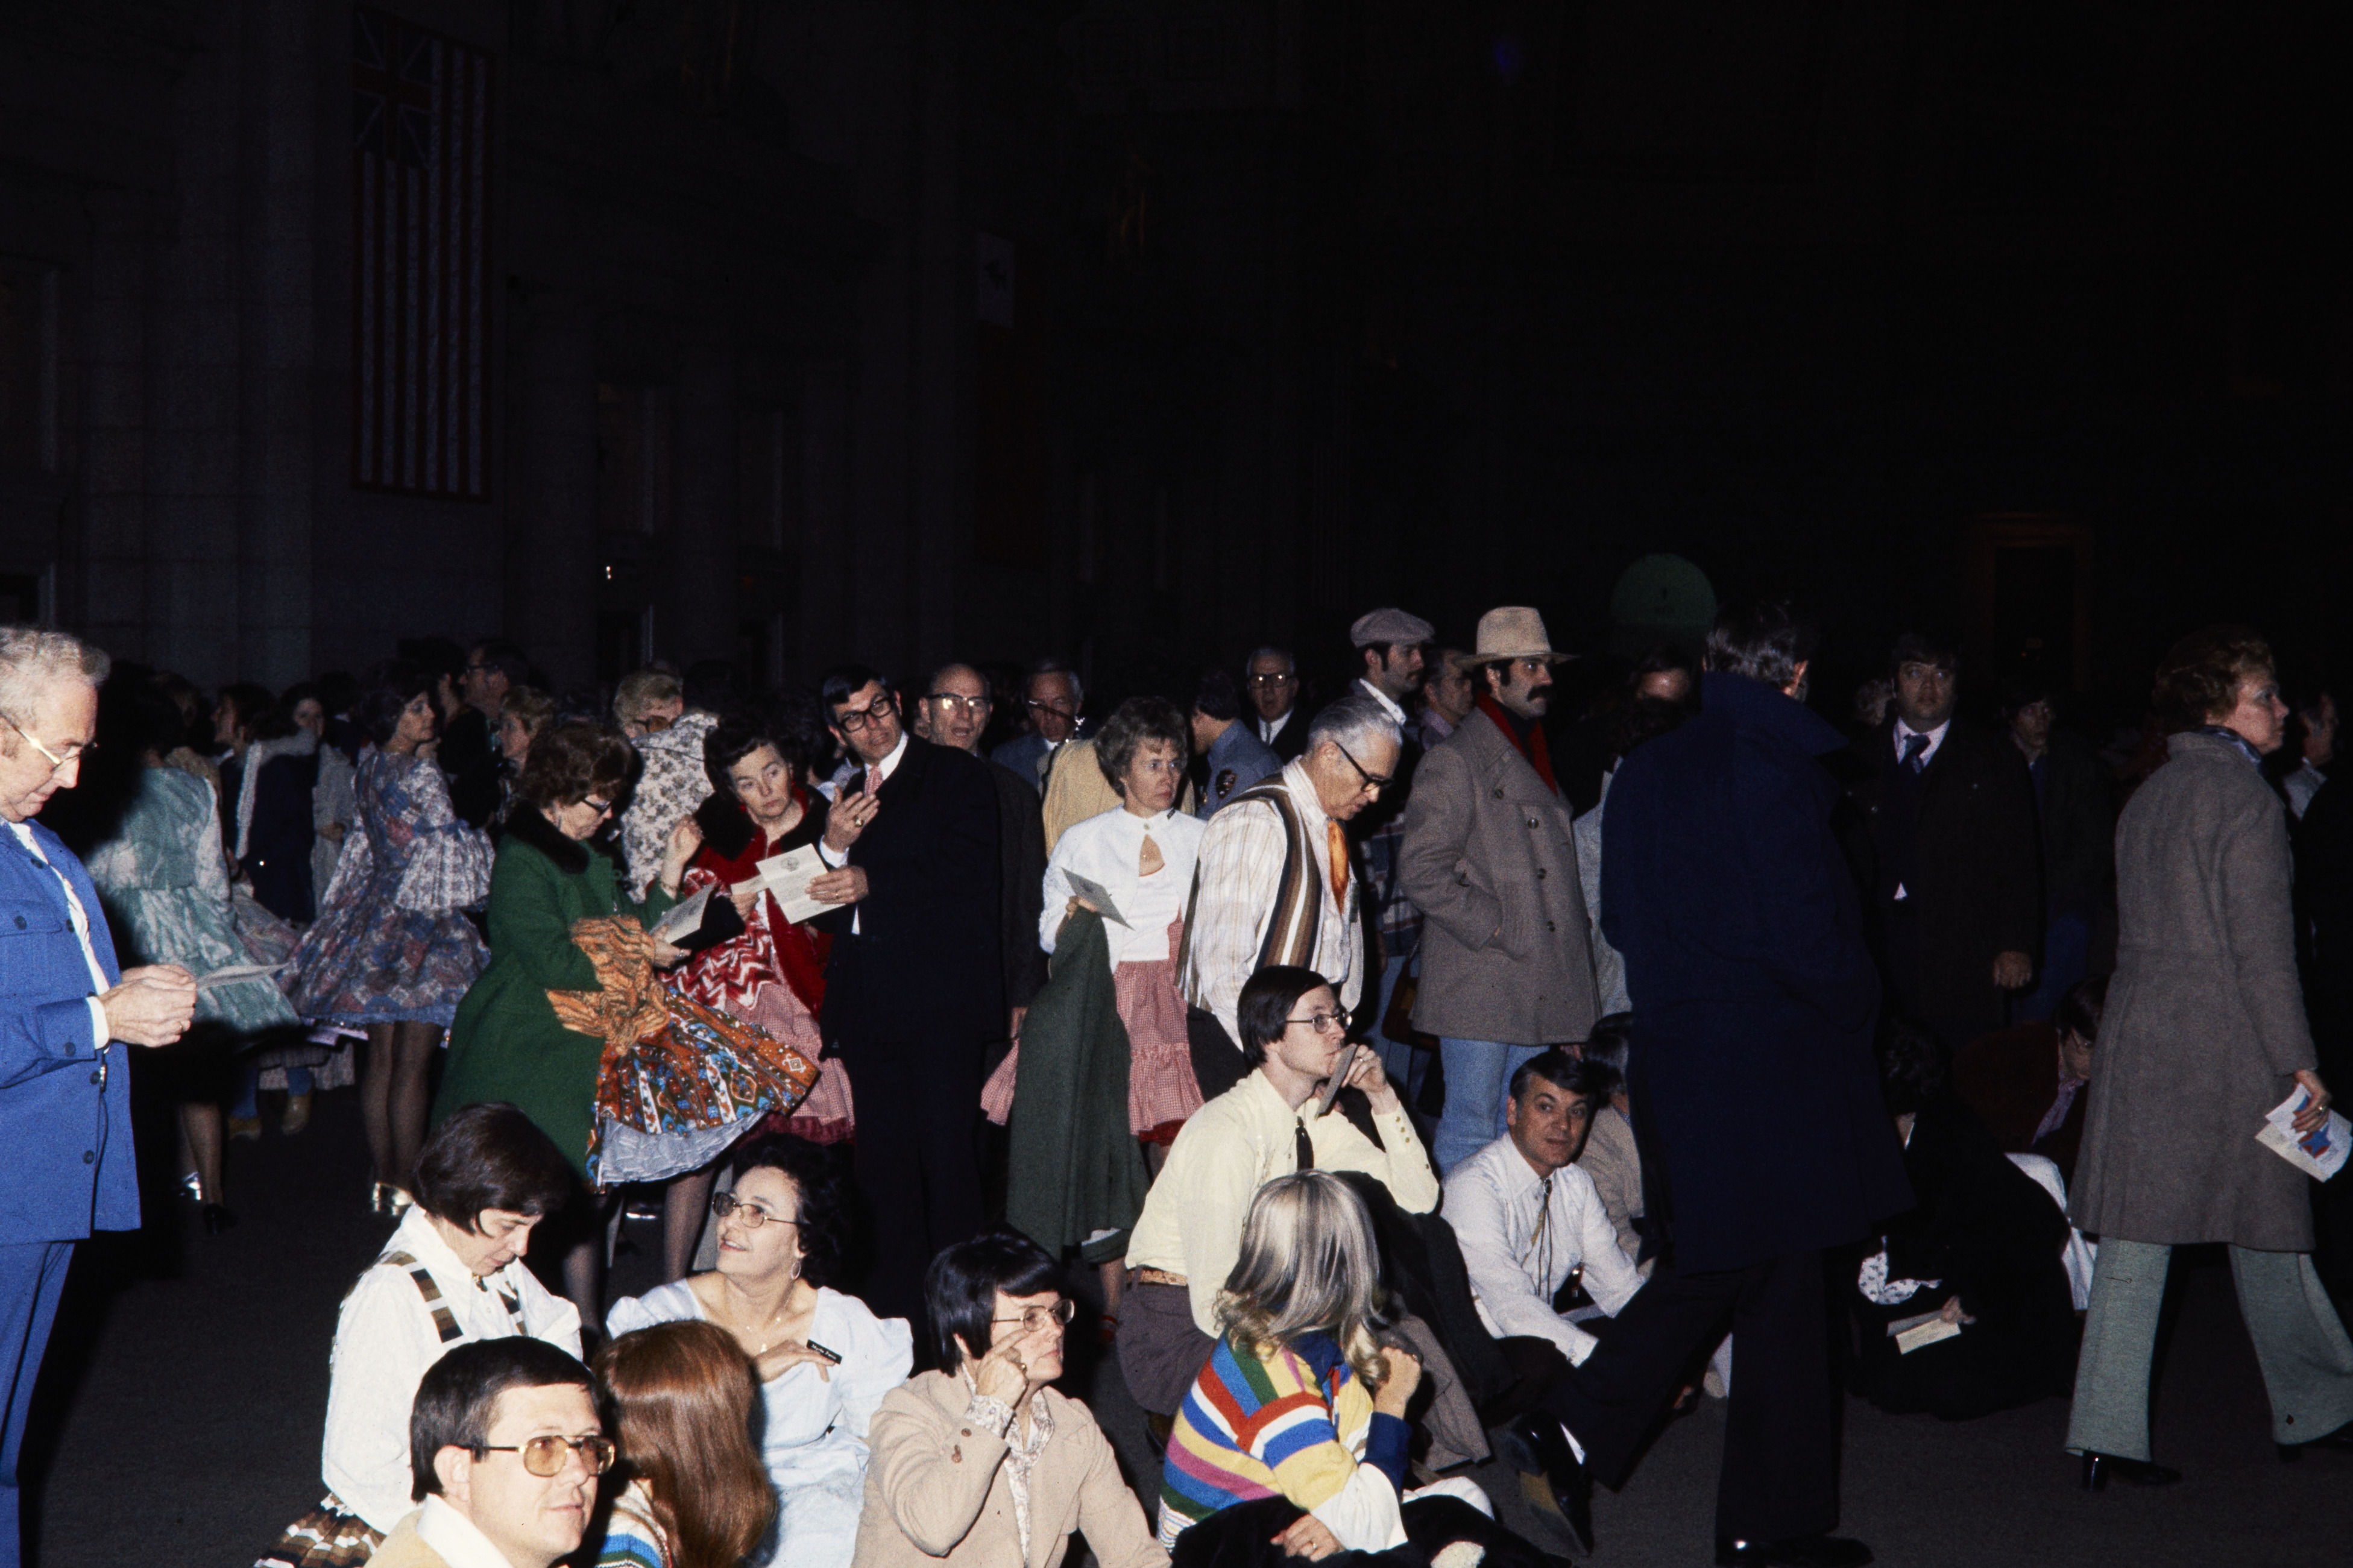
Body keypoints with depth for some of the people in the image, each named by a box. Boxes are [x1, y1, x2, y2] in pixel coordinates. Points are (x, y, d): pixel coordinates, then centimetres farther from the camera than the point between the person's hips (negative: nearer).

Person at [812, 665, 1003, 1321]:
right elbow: (823, 901, 13)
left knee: (945, 1150, -8)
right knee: (883, 1157, 6)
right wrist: (832, 848, -6)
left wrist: (873, 884, -13)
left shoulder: (958, 776, 3)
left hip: (942, 995, -5)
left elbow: (968, 871, -10)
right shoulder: (843, 795, 20)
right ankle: (897, 1307, 13)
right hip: (869, 1006, 5)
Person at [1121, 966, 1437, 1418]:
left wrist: (1383, 1097, -8)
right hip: (1178, 1337, -8)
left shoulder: (1319, 1118, 1)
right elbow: (1213, 1306, -25)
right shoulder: (1227, 1132, -24)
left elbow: (1418, 1199, 2)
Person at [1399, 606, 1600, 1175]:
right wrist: (1496, 926, -14)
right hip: (1480, 986, -8)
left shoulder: (1539, 756, 19)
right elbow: (1422, 870, -14)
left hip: (1541, 988, 8)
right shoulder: (1455, 761, -7)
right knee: (1470, 1128, -4)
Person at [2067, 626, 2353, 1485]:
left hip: (2137, 1034, 6)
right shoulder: (2246, 798, -11)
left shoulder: (2146, 798, 12)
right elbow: (2262, 944, -15)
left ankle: (2107, 1436, 2)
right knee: (2264, 1230, 9)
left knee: (2136, 1231, 4)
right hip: (2227, 1042, -6)